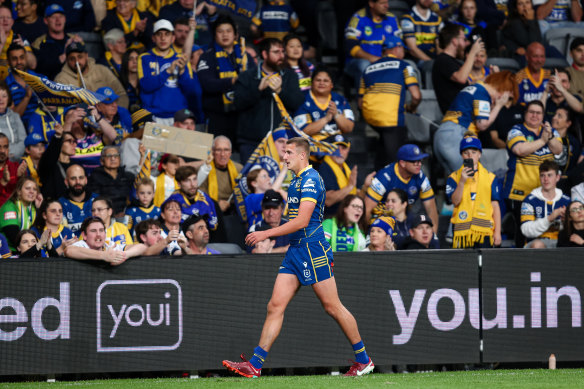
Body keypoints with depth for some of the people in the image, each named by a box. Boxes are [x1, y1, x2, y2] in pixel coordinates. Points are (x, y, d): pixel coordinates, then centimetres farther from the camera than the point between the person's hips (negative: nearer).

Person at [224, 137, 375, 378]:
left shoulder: (310, 179, -13)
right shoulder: (297, 181, 17)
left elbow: (302, 221, -21)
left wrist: (266, 234, -18)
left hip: (313, 249, -9)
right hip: (296, 250, 9)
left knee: (332, 306, -3)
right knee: (276, 305, 0)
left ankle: (363, 360, 8)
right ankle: (255, 364, -4)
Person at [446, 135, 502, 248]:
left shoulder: (490, 177, 10)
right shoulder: (454, 177, 8)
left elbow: (495, 206, 8)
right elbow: (455, 201, -5)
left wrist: (497, 231, 3)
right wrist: (462, 181, -18)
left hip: (484, 230, 0)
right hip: (462, 231, 0)